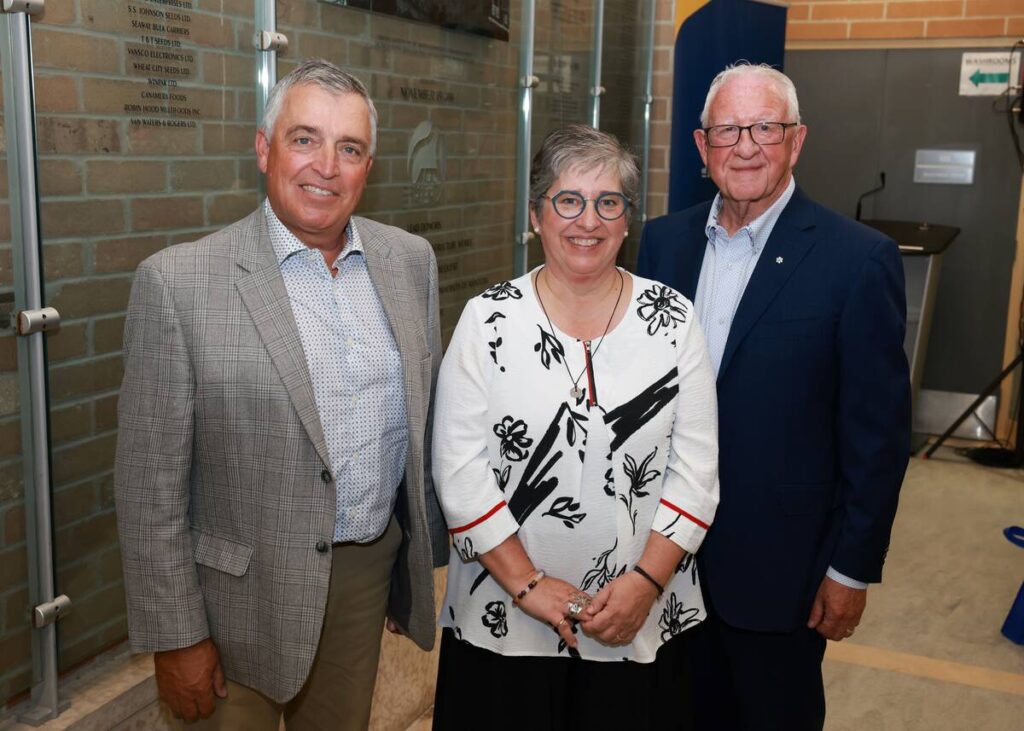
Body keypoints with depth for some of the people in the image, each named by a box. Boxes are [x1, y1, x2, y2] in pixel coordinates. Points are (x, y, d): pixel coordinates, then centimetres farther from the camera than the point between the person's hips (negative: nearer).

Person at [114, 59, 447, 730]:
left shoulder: (411, 261, -1)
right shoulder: (178, 281, -15)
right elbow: (151, 485, -12)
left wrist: (423, 561, 12)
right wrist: (176, 637, -9)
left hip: (373, 570, 4)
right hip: (245, 598, -4)